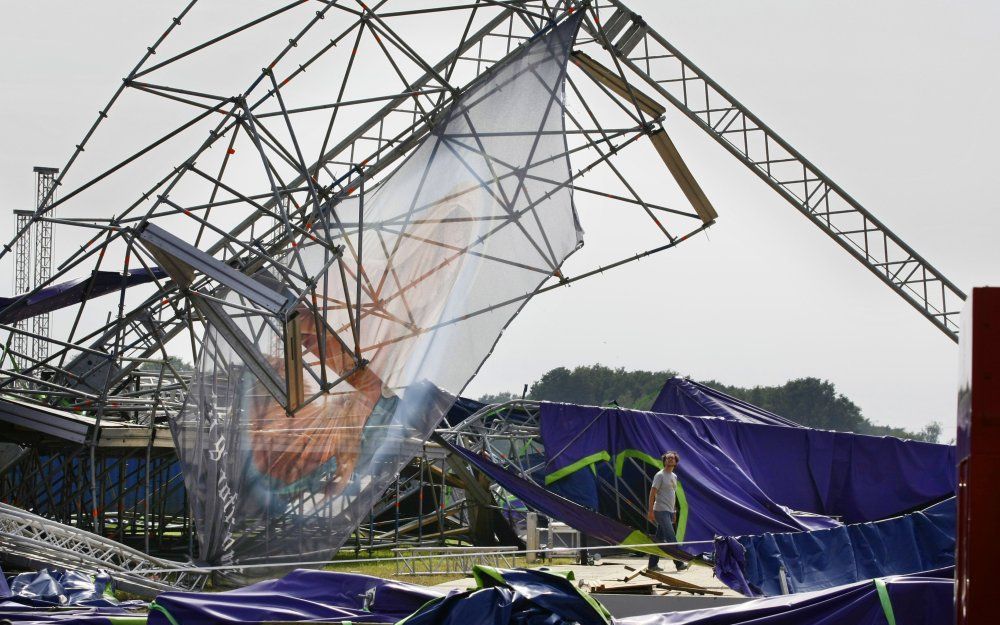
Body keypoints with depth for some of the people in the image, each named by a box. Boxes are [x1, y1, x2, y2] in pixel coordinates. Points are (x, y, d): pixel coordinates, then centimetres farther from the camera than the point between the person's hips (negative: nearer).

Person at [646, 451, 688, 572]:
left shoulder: (674, 476, 17)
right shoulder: (660, 475, -8)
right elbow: (652, 493, -12)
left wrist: (674, 512, 21)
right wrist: (650, 511, -17)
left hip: (669, 512, 9)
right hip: (661, 511, -9)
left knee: (660, 539, 9)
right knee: (671, 537, -13)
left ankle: (653, 564, 12)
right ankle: (679, 563, -16)